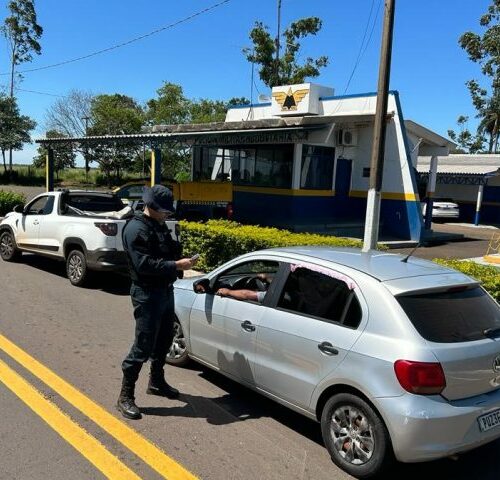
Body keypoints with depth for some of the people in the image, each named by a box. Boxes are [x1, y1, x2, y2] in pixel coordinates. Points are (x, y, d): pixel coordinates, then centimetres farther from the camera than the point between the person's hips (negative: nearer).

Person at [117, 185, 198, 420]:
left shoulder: (159, 225, 13)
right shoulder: (136, 229, -16)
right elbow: (144, 264, -25)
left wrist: (181, 261, -1)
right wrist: (176, 265, -25)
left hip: (165, 290, 9)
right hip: (147, 294, -9)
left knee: (164, 340, 20)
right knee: (143, 347, -6)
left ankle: (156, 382, 38)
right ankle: (125, 397, 6)